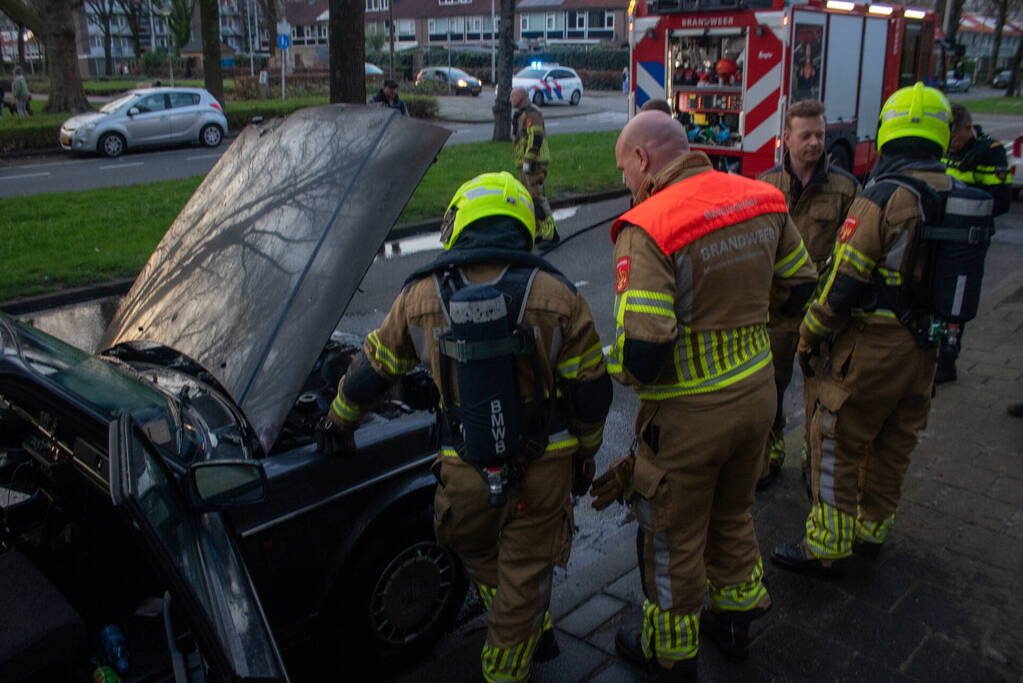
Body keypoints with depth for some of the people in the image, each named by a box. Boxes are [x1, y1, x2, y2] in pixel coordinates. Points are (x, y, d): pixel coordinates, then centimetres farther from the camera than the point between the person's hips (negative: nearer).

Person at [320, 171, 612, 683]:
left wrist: (338, 421, 26)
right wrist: (584, 454, 12)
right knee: (525, 573, 16)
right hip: (544, 467, -1)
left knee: (479, 557, 29)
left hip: (466, 471, 1)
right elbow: (592, 391, -4)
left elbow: (371, 371, 8)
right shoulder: (556, 296, -9)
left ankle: (532, 633, 45)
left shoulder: (421, 298, -5)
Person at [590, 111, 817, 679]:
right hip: (758, 396, 7)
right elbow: (799, 287, 10)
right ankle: (736, 620, 50)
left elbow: (643, 353, -29)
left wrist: (615, 368, -7)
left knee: (673, 541, 15)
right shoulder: (763, 201, -2)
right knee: (733, 516, 29)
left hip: (689, 415, -7)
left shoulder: (647, 229, -24)